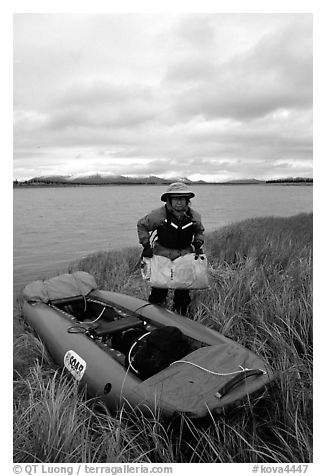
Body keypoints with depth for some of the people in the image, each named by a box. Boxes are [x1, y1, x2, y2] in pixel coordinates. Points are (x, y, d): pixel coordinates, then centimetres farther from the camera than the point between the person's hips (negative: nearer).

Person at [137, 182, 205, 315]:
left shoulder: (194, 216, -3)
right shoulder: (159, 215, -13)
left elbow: (199, 231, 18)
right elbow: (141, 225, 1)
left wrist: (198, 245, 2)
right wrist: (146, 245, -5)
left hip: (185, 255, 3)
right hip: (162, 253, -2)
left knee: (183, 290, 9)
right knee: (159, 287, -1)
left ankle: (181, 314, 30)